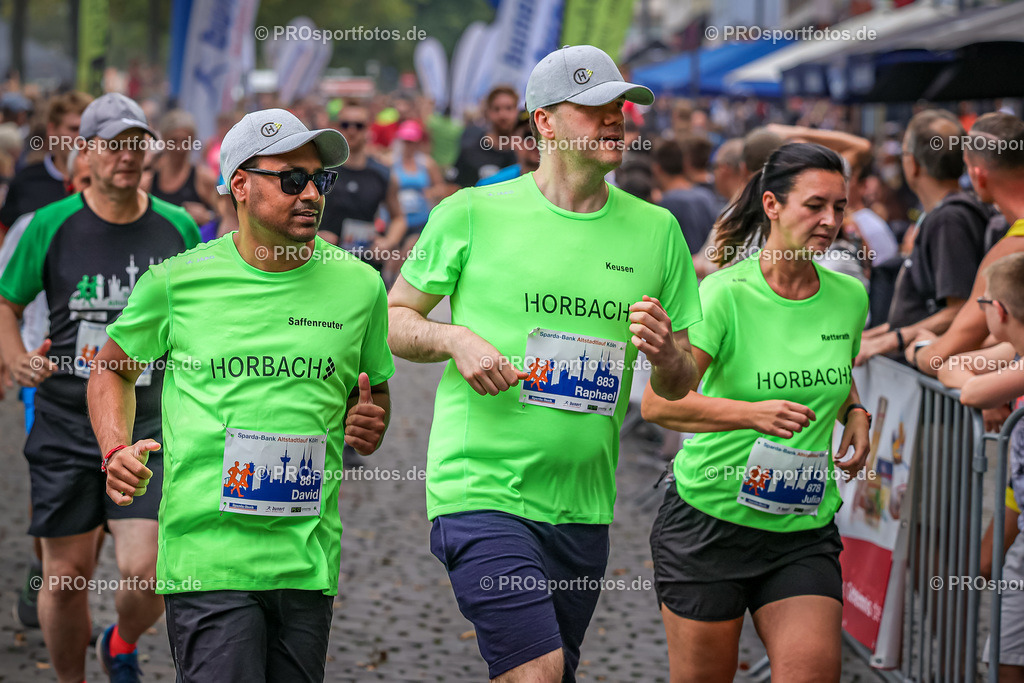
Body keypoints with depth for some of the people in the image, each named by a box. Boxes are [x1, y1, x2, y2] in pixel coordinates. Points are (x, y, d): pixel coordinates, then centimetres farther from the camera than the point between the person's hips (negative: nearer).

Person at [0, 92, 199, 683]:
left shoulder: (178, 228, 2)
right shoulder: (52, 226, -2)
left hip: (149, 428, 0)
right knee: (66, 577, 3)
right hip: (65, 426, 0)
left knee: (146, 571, -12)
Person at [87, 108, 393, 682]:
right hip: (206, 557, -3)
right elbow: (113, 371, 16)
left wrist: (370, 424, 0)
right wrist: (118, 450, -1)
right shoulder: (178, 279, 2)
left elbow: (374, 390, 22)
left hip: (309, 563, 3)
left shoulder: (359, 284, 7)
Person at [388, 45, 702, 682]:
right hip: (480, 487, -5)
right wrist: (454, 338, -12)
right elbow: (392, 318, 7)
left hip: (583, 507, 5)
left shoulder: (656, 230, 8)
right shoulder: (472, 213, -1)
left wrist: (665, 350, -9)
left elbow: (681, 386, 14)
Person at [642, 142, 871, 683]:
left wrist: (855, 414, 4)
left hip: (805, 531, 4)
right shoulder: (725, 292, -12)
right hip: (709, 518, -4)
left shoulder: (849, 296, 4)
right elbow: (657, 403, -19)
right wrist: (753, 412, -32)